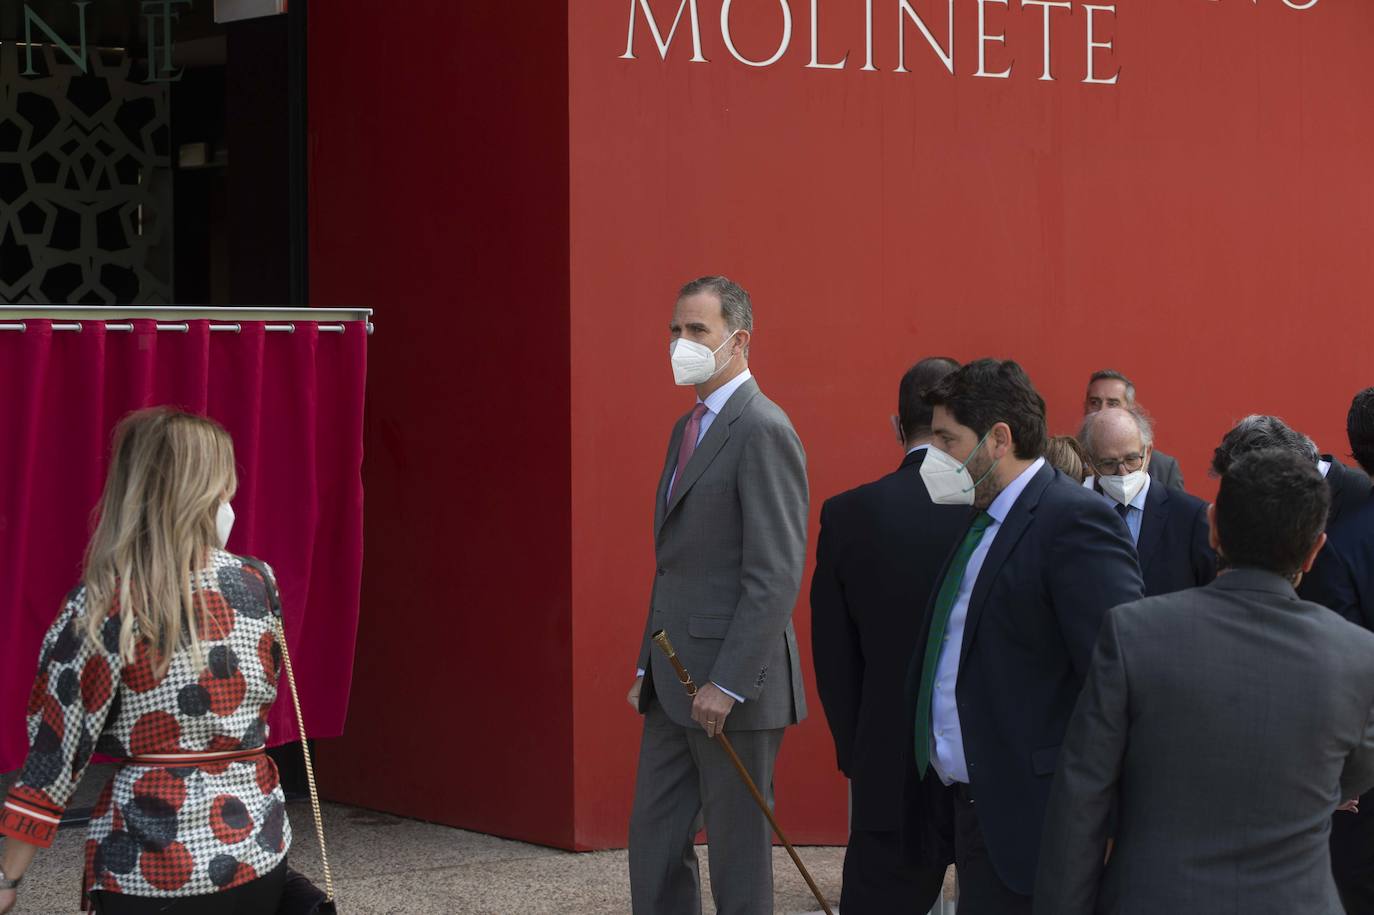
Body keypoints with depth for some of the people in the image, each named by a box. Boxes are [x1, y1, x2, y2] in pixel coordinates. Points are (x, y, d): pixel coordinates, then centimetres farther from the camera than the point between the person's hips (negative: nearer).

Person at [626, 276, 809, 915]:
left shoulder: (763, 431, -13)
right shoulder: (688, 429, 17)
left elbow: (776, 575, -19)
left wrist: (727, 683, -21)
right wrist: (649, 668, 15)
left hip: (734, 689, -9)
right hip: (676, 684, 9)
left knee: (738, 851, 0)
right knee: (654, 841, 10)